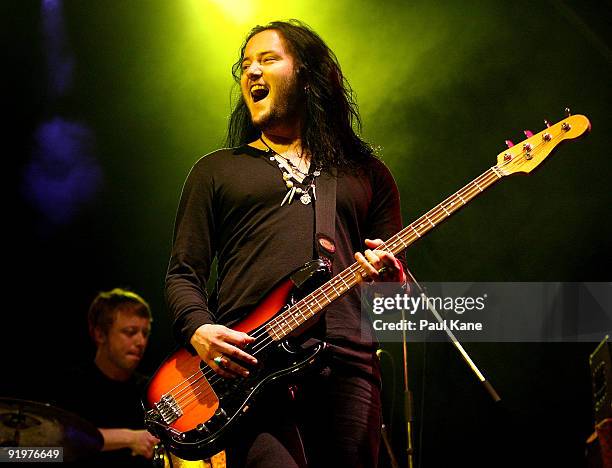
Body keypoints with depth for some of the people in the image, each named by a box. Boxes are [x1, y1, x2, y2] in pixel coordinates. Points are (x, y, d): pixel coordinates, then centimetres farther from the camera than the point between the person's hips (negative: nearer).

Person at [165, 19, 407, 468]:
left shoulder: (366, 173, 21)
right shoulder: (216, 170, 19)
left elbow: (397, 275, 18)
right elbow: (183, 273, 12)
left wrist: (389, 273, -7)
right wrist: (199, 329, -8)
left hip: (346, 363, 2)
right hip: (246, 364, -2)